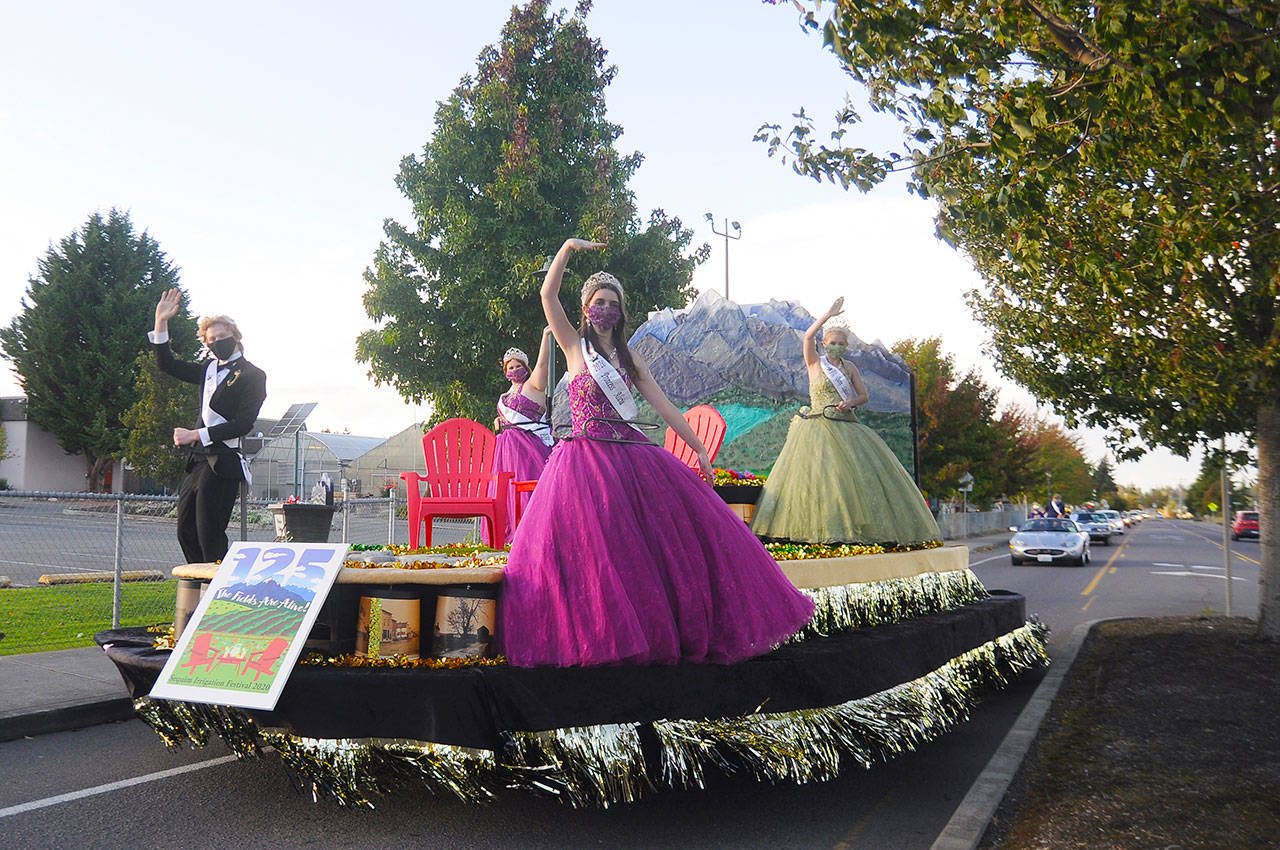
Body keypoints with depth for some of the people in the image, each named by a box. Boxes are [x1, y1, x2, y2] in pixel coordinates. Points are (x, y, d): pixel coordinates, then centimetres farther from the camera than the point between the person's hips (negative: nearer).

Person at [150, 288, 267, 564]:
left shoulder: (252, 375, -5)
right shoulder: (210, 368, 17)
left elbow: (243, 424, -13)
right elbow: (168, 365, 25)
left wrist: (196, 435, -16)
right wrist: (161, 323, 14)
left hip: (223, 464, -8)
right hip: (198, 461, 8)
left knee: (210, 536, -8)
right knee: (186, 533, 11)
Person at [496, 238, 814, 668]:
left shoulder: (629, 357, 16)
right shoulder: (575, 346, 7)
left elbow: (666, 408, 13)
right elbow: (548, 295, -6)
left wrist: (700, 450, 9)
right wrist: (568, 248, -12)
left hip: (632, 454, 4)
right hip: (588, 453, -4)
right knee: (591, 546, -15)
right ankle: (598, 634, -5)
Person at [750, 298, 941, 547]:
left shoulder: (850, 368, 14)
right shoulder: (815, 363, 4)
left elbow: (864, 396, 11)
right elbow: (808, 336, -12)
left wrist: (850, 402, -10)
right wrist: (829, 314, -15)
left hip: (846, 427, 4)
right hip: (818, 427, -4)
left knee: (858, 473, -3)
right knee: (817, 475, -12)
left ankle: (859, 525, 3)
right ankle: (820, 528, -12)